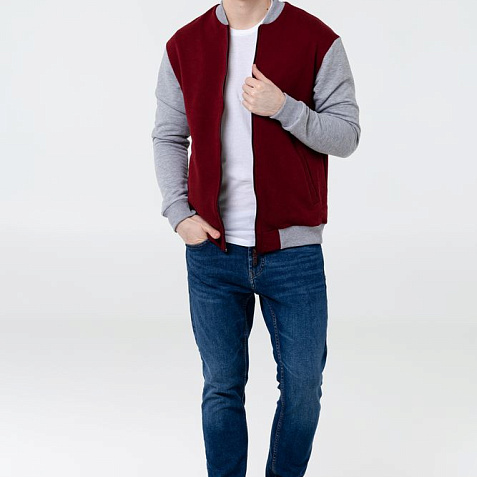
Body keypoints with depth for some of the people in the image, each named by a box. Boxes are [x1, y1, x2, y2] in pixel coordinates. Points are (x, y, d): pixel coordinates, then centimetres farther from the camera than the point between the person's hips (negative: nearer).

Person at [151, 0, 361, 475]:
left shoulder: (317, 42, -2)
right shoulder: (184, 46, 5)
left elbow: (347, 134, -3)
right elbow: (168, 136, 10)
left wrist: (284, 108, -19)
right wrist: (179, 213, -2)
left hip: (293, 251, -1)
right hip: (211, 250, 1)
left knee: (302, 387, 9)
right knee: (221, 388, 10)